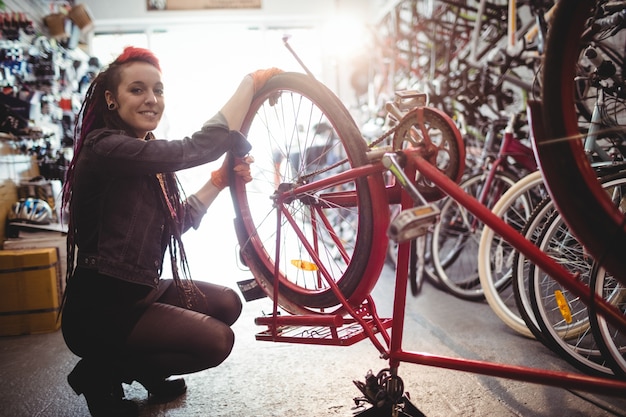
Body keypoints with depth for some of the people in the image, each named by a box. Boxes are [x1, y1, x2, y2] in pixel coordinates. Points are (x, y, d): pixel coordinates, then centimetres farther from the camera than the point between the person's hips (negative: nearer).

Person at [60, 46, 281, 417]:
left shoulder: (146, 154, 9)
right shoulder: (105, 147, -22)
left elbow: (180, 220, 5)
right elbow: (199, 147, -33)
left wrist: (223, 178, -5)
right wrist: (251, 82, -24)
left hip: (140, 288, 9)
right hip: (99, 306, -9)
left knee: (227, 303, 6)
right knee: (215, 340, -16)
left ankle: (144, 367, 19)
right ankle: (100, 373, 4)